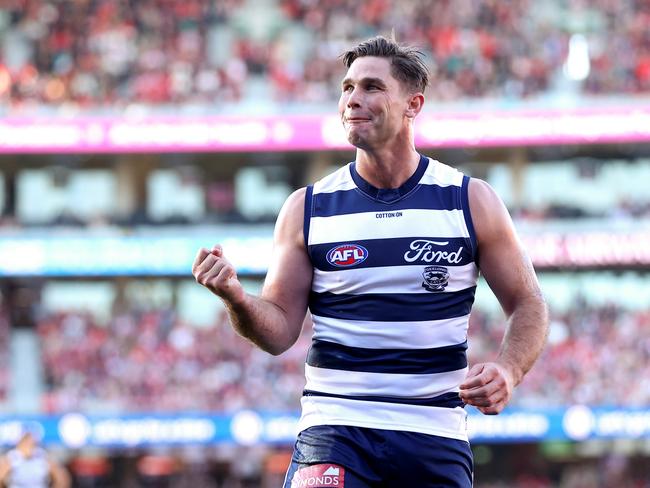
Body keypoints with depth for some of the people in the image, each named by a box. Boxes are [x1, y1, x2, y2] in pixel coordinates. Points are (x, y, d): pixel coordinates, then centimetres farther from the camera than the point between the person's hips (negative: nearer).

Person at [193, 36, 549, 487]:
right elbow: (280, 329, 4)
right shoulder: (308, 209, 4)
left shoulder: (471, 201, 3)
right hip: (333, 429, -1)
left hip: (436, 438, 1)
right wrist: (237, 299, -17)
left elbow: (528, 305, 8)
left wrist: (507, 371, -11)